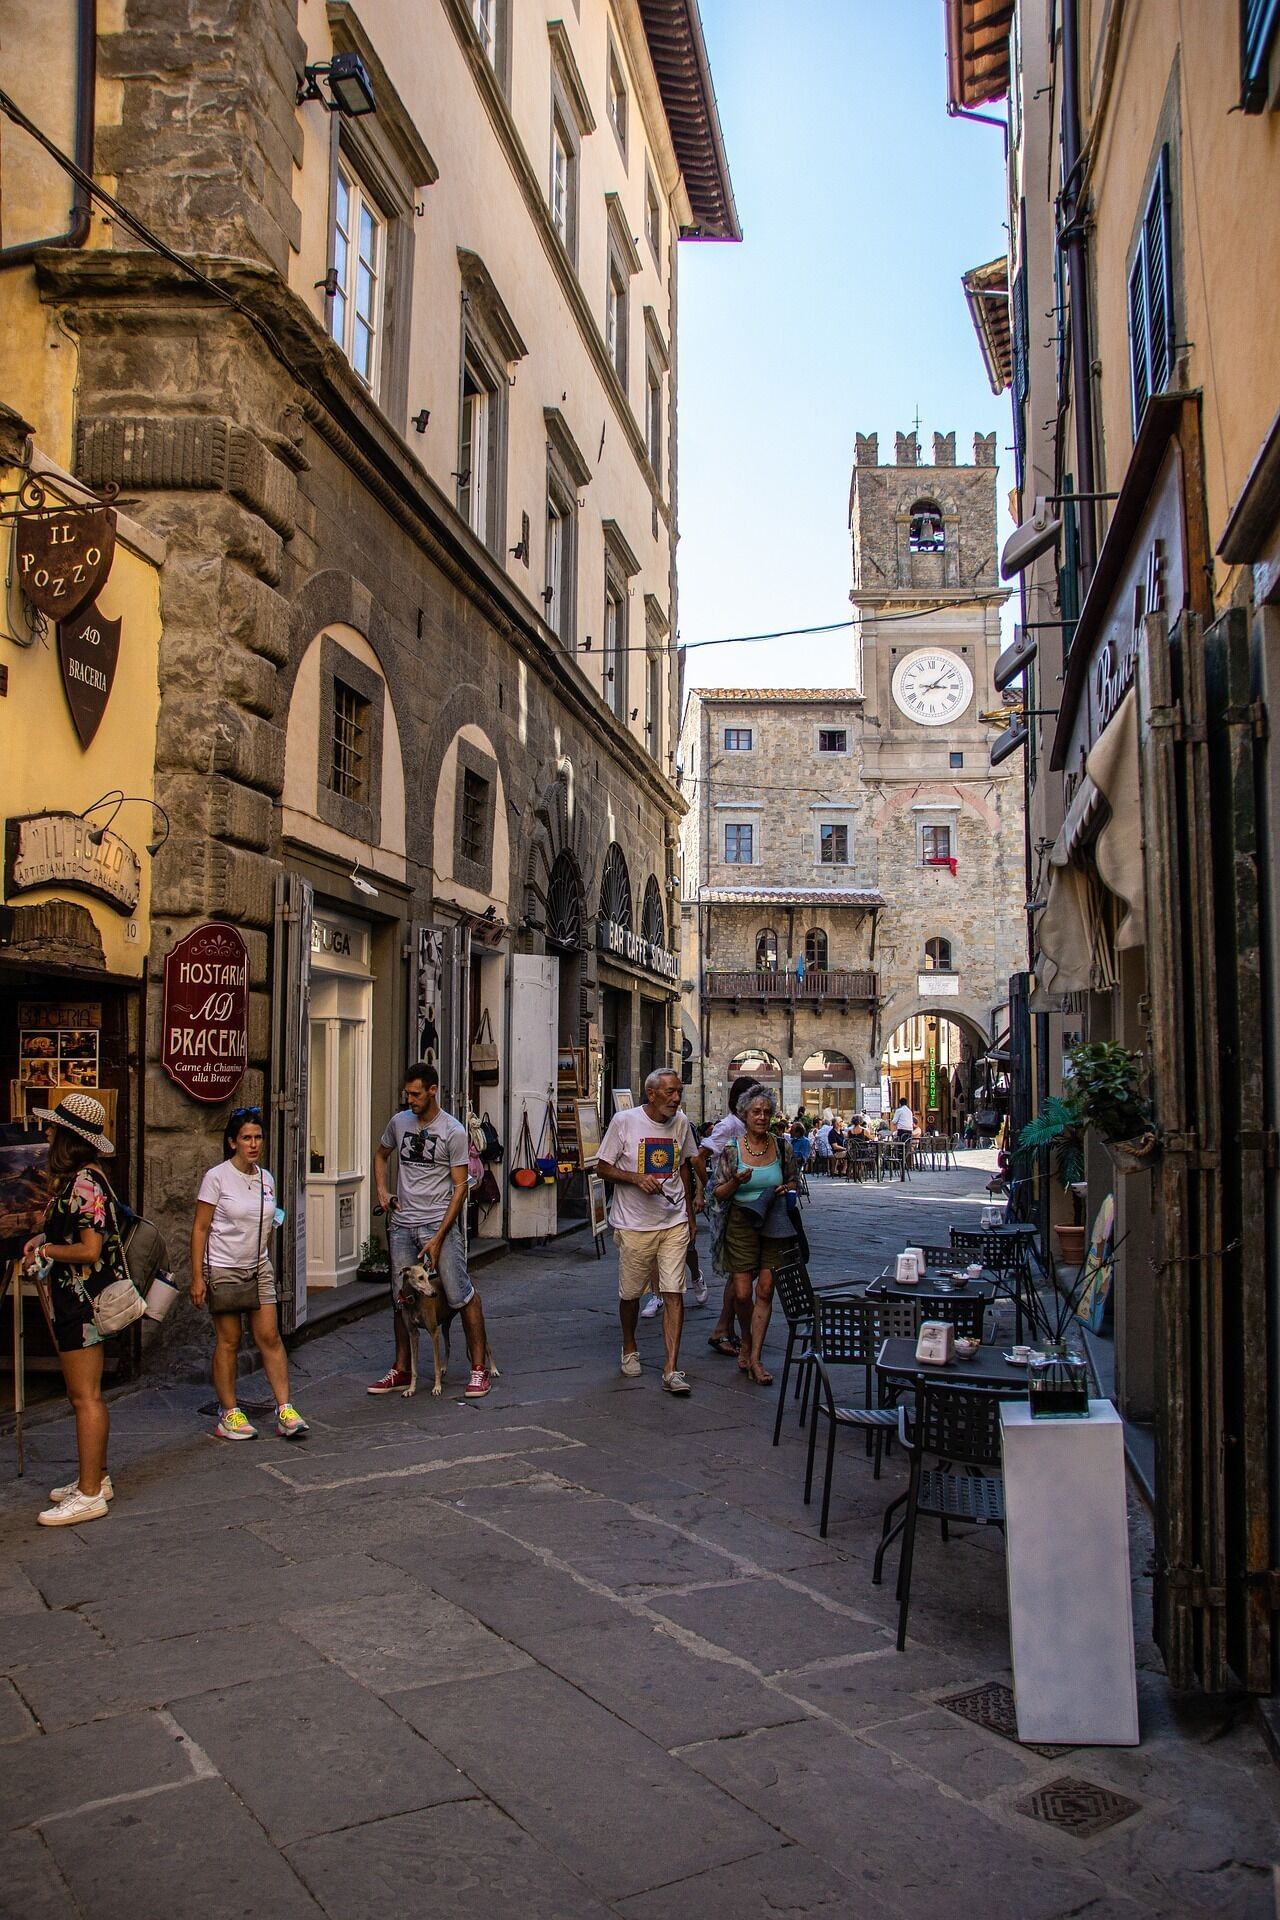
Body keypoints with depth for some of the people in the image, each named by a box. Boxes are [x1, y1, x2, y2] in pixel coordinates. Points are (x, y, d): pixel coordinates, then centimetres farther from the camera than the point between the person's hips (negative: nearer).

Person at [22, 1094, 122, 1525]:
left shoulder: (85, 1184, -19)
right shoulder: (73, 1179, 13)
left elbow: (89, 1250, -23)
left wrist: (46, 1249, -8)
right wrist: (44, 1237, 5)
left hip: (83, 1300, -10)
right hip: (73, 1299, 11)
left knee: (86, 1397, -4)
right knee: (83, 1395, 17)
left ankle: (89, 1494, 2)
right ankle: (96, 1477, 28)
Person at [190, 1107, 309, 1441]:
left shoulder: (265, 1178, 7)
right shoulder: (217, 1177, -9)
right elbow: (200, 1228, -9)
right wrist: (197, 1277, -13)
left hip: (258, 1269, 5)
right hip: (223, 1269, -5)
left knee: (270, 1336, 0)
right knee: (228, 1341, 1)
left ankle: (285, 1409, 1)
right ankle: (229, 1413, 12)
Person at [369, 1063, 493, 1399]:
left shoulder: (453, 1131, -8)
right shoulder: (399, 1122, 7)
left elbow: (460, 1187, -8)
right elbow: (381, 1155, 28)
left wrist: (438, 1238, -14)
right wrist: (382, 1190, 9)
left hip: (439, 1222, -5)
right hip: (401, 1224, 5)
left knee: (462, 1295, -8)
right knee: (402, 1299, 11)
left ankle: (479, 1369, 2)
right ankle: (401, 1371, 23)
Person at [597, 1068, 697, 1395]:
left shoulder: (681, 1123, 5)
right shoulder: (624, 1121, -8)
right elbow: (603, 1168, -4)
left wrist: (690, 1214, 18)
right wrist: (637, 1178, -20)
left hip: (674, 1223, 2)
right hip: (635, 1224, -2)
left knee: (674, 1293, -6)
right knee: (630, 1293, 10)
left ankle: (671, 1369, -4)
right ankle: (629, 1348, 37)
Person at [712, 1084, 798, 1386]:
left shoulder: (782, 1146, 2)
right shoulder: (732, 1149, -4)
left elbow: (792, 1181, 15)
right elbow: (720, 1193, -1)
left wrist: (785, 1188, -7)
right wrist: (736, 1181, -21)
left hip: (774, 1224, 1)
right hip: (742, 1224, -1)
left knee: (765, 1291, -1)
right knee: (742, 1293, -2)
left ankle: (754, 1357, 6)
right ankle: (747, 1341, 27)